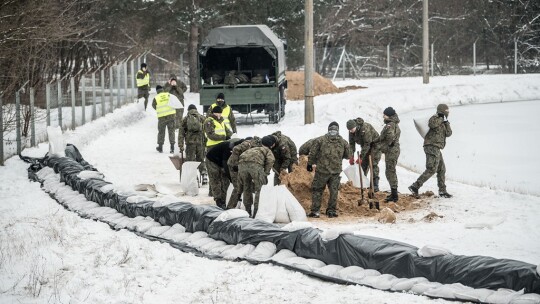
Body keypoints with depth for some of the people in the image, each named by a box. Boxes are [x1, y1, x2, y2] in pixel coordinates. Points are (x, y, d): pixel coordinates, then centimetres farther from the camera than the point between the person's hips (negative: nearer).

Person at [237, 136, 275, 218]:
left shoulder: (252, 149, 41)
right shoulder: (268, 151, 27)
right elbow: (270, 160, 3)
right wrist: (266, 173, 10)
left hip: (242, 164, 4)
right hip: (255, 164, -4)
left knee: (246, 189, 22)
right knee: (258, 190, 10)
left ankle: (248, 213, 25)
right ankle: (256, 213, 5)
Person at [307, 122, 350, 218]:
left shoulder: (321, 140, -4)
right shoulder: (343, 142, 4)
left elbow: (313, 153, 0)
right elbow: (348, 155, 15)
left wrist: (310, 164, 14)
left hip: (322, 170, -2)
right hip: (336, 170, 2)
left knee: (317, 190, 7)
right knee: (334, 191, 13)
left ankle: (315, 211, 4)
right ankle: (331, 211, 16)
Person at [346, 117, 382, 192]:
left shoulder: (365, 129, -35)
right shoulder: (351, 131, -12)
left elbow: (367, 144, -33)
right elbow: (351, 144, -6)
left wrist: (361, 157, -33)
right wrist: (351, 157, -15)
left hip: (374, 144, -7)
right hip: (365, 145, 7)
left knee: (373, 164, -14)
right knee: (363, 164, 2)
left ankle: (375, 185, -15)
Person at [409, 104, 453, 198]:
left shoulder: (443, 123, 21)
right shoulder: (434, 119, -7)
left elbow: (448, 133, 9)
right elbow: (432, 124, -32)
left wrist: (446, 122, -2)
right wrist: (441, 118, -17)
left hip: (436, 149, 10)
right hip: (432, 147, -10)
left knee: (441, 170, 14)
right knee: (431, 169, -17)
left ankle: (442, 191, 21)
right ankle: (415, 186, -20)